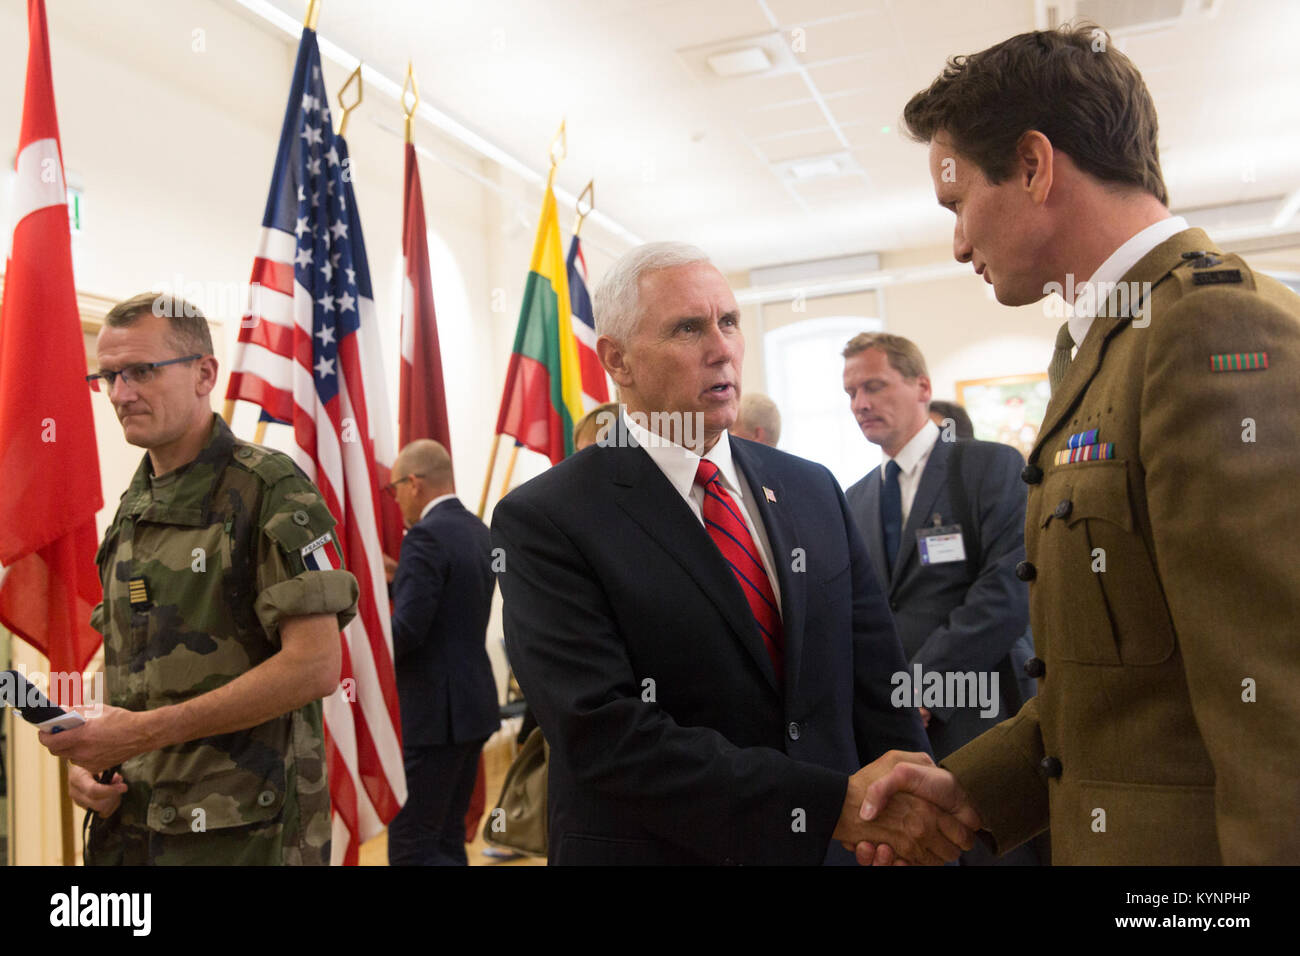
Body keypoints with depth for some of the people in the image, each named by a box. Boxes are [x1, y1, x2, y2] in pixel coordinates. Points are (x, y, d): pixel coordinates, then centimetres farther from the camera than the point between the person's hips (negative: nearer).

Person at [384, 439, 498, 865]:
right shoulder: (479, 532, 11)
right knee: (446, 841, 17)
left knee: (411, 848, -1)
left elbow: (407, 629, -23)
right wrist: (396, 580, 18)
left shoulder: (427, 535, -17)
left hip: (434, 711, -10)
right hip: (473, 703, 10)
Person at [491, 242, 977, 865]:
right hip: (659, 848, -4)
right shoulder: (544, 520, -14)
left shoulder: (813, 491, 3)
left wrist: (918, 826, -15)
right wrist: (835, 803, -26)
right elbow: (604, 732, -23)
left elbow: (876, 682, 0)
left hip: (832, 847, 5)